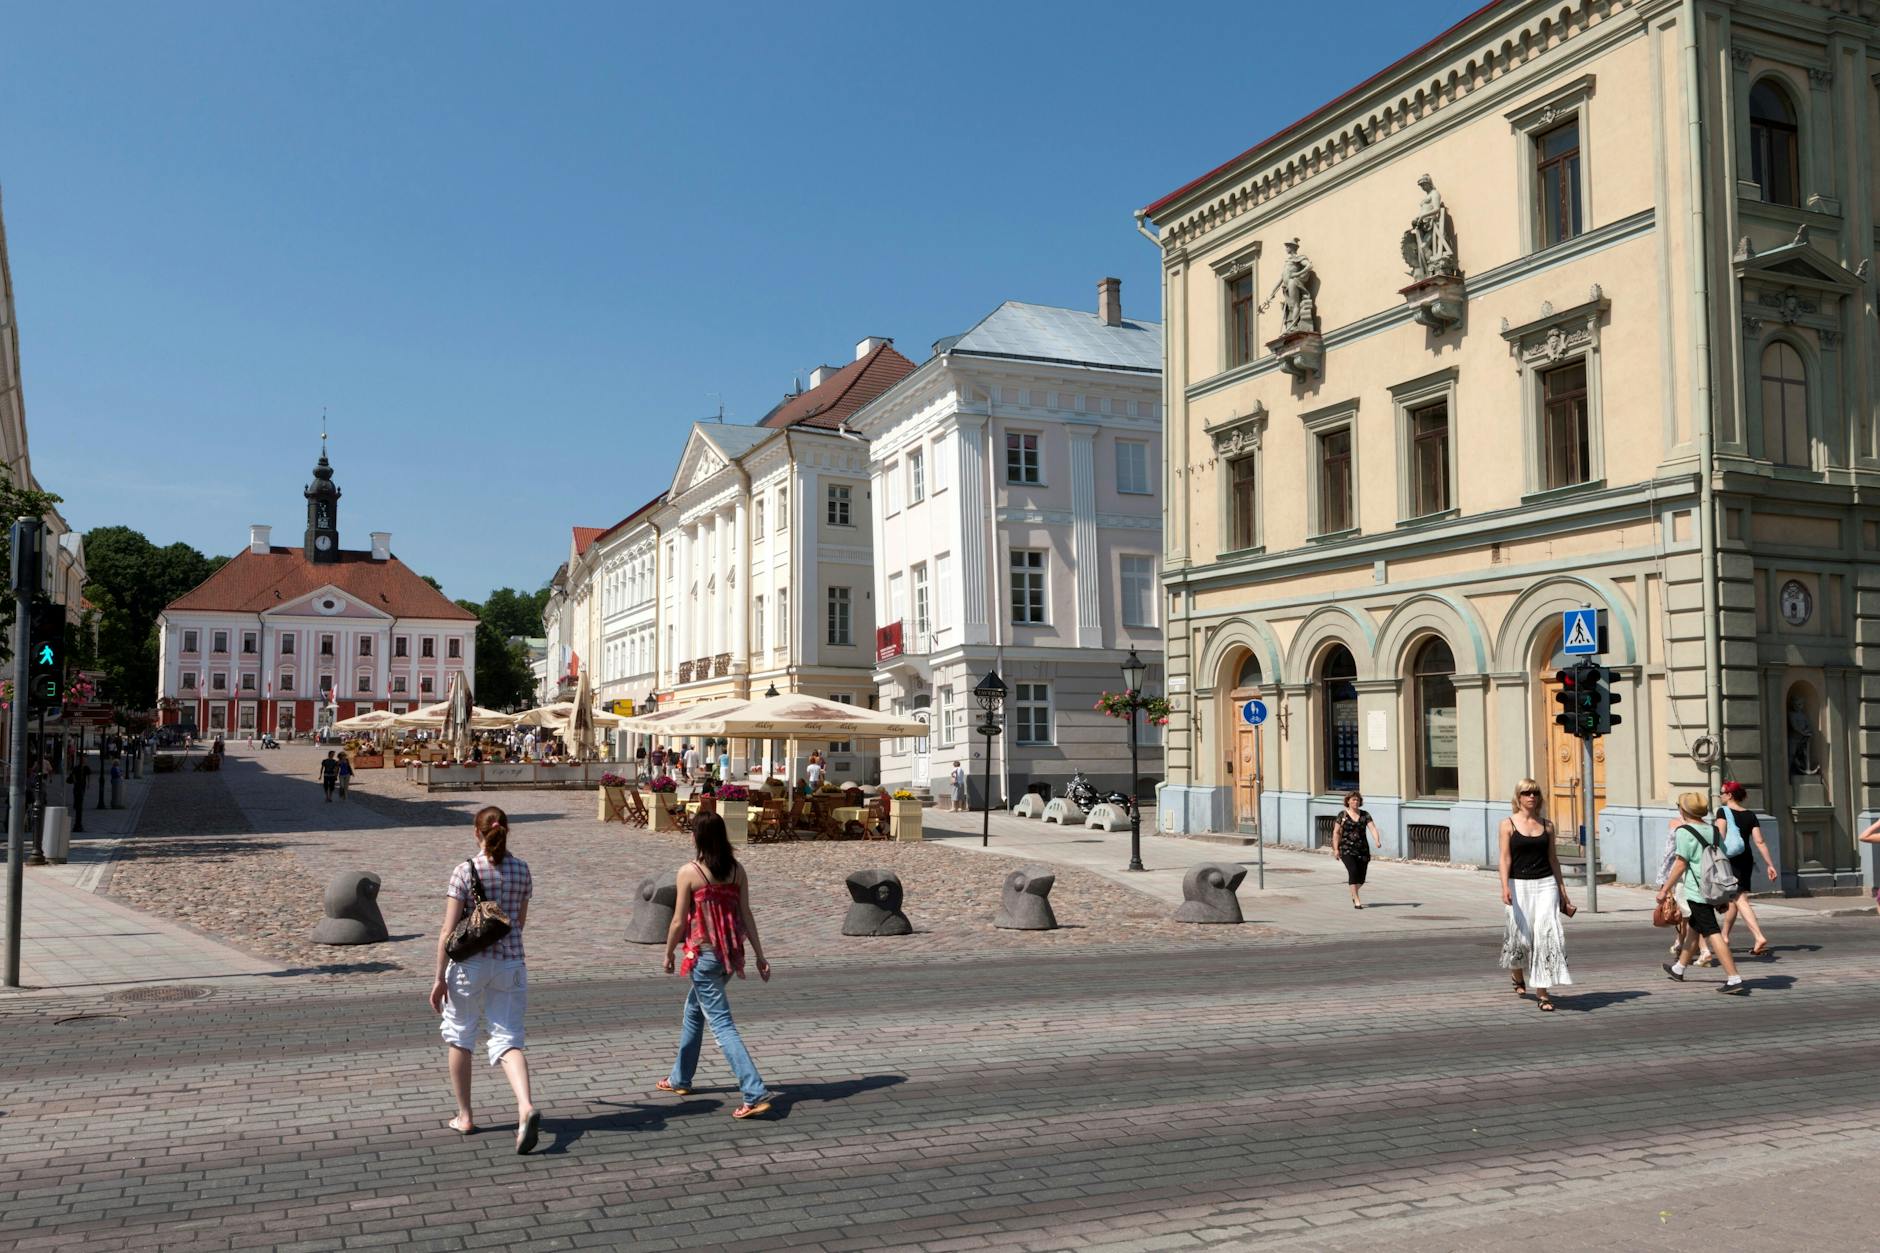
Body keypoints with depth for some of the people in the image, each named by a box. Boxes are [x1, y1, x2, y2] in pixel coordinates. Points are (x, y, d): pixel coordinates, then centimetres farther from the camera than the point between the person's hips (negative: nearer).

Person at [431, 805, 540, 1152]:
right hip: (511, 964, 2)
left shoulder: (465, 871, -10)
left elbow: (448, 930, -11)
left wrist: (439, 977, -6)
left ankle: (464, 1116, 26)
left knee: (459, 1036, 18)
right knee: (507, 1039, 3)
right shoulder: (521, 869, 0)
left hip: (470, 964, -2)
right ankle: (526, 1107, -22)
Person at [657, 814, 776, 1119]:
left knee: (721, 1024, -5)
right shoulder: (737, 870, 1)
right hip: (731, 954, 7)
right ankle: (680, 1078, 40)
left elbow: (679, 921, -9)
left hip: (704, 954, -7)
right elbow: (746, 915, 2)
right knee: (693, 1010, 26)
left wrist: (668, 954, 7)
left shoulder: (689, 872, -12)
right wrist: (760, 956, 6)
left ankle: (755, 1093, -13)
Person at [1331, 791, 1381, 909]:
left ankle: (1353, 892, 38)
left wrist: (1378, 841, -24)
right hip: (1347, 849, -3)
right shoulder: (1342, 814, -1)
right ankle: (1357, 901, -16)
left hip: (1363, 850, 3)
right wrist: (1336, 849, -5)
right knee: (1353, 872, -22)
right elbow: (1336, 832, 1)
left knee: (1361, 878, 5)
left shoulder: (1365, 815, 5)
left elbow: (1373, 829, -6)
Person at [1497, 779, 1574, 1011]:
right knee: (1520, 935, 3)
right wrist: (1505, 887, -18)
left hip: (1546, 884, 2)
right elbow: (1505, 858, -5)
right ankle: (1518, 976, 35)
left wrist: (1563, 891, 15)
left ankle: (1542, 992, -8)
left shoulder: (1546, 825, 9)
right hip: (1519, 885, -2)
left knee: (1547, 933, -11)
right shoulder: (1508, 824, 1)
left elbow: (1553, 859, 14)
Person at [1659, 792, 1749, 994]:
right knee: (1695, 929, 22)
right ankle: (1678, 968, 38)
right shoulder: (1713, 830, 10)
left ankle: (1734, 979, -16)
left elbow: (1680, 864, -14)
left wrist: (1665, 889, -8)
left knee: (1713, 934, -9)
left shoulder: (1684, 831, -12)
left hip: (1695, 891, -8)